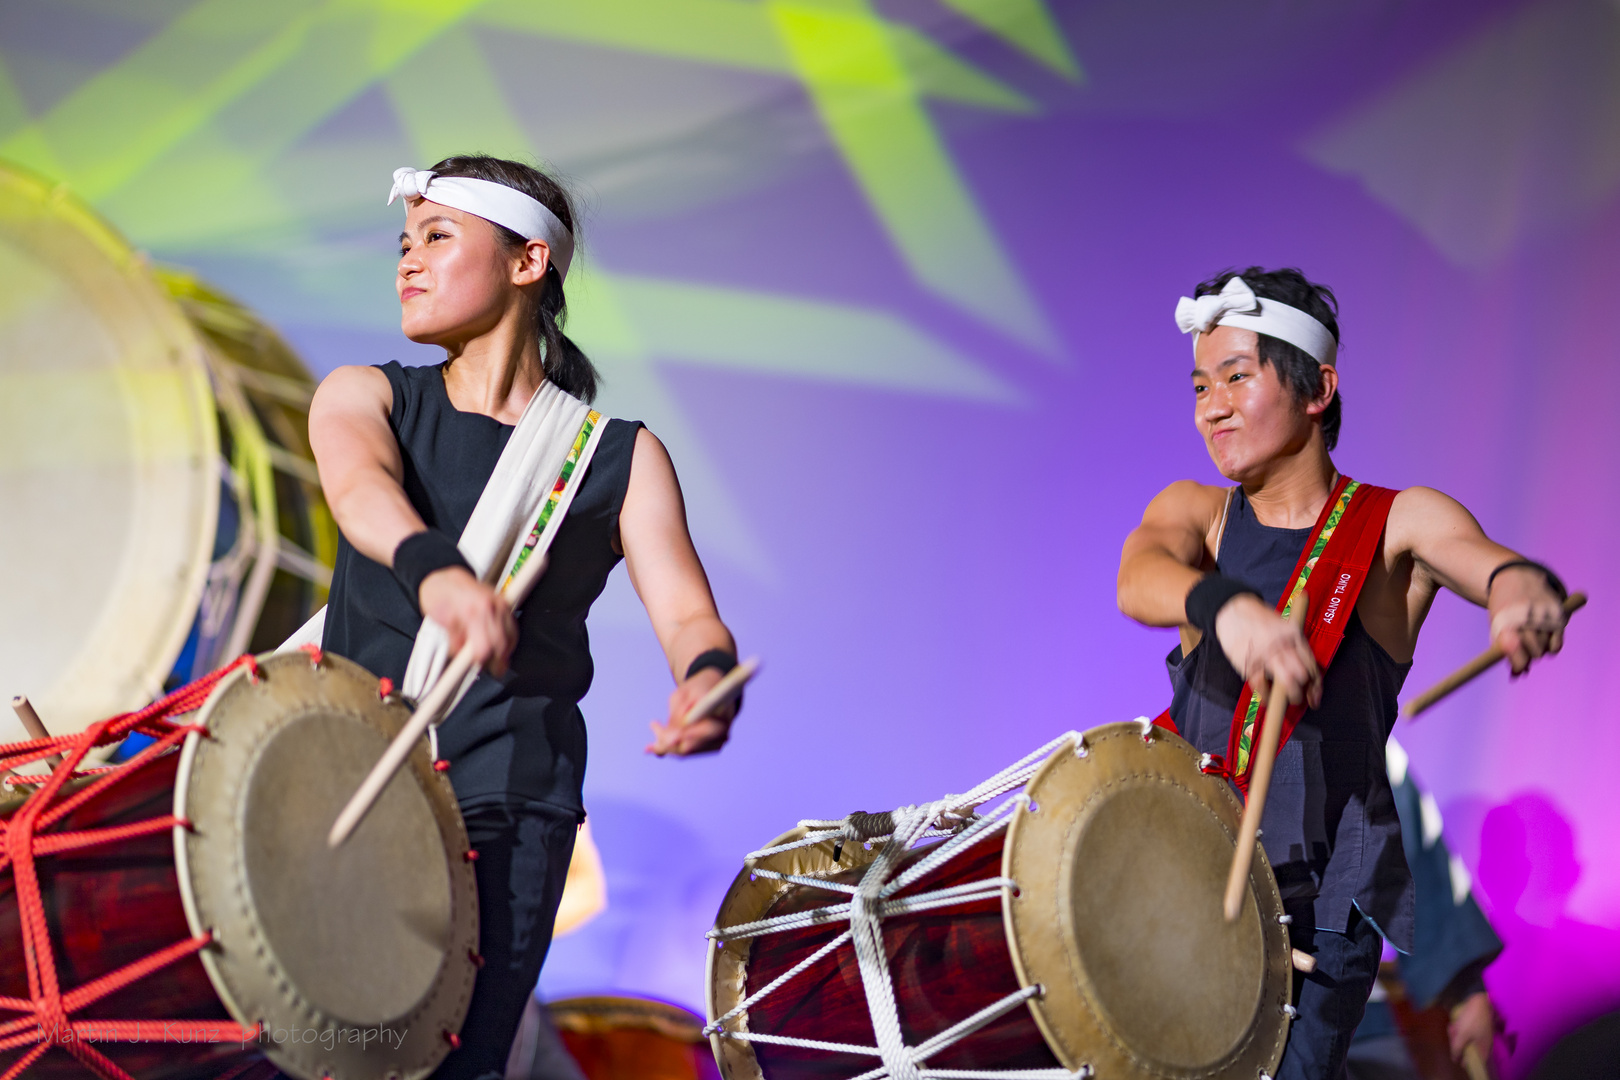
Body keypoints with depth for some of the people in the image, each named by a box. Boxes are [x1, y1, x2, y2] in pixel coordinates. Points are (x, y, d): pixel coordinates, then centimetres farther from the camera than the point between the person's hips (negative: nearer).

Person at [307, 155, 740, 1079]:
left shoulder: (620, 457, 7)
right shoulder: (367, 397, 9)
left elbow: (685, 610, -7)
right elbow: (360, 484, -15)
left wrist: (709, 680, -33)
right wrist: (434, 570, -39)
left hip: (507, 803, -2)